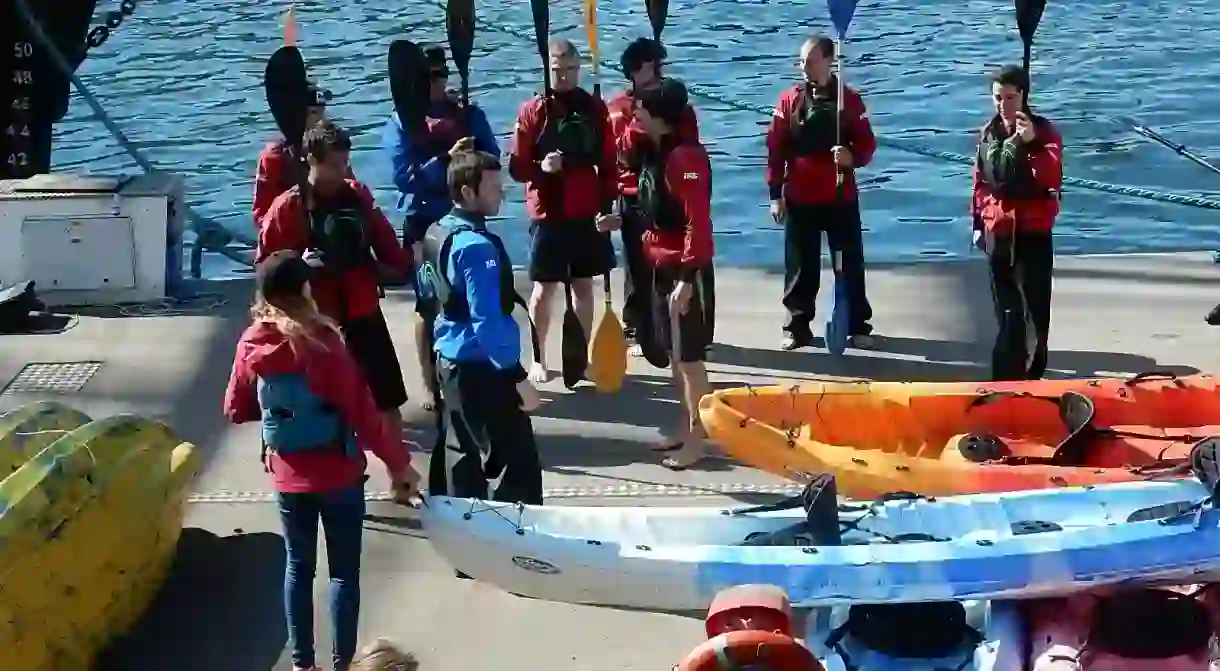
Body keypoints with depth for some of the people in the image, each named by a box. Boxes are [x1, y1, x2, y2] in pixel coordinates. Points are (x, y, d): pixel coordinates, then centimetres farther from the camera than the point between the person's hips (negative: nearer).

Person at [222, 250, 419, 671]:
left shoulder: (251, 347, -6)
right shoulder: (322, 342, -21)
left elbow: (236, 411, 7)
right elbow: (362, 413, -18)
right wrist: (398, 462, -8)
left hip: (288, 478, 4)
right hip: (338, 476, -4)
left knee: (299, 566, 17)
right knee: (344, 571, 8)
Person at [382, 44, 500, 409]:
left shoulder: (469, 114, 5)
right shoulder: (400, 123, -1)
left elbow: (491, 160, -2)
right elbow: (404, 176, -12)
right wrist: (446, 160, -24)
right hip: (424, 224, -2)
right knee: (428, 306, 6)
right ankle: (432, 387, 14)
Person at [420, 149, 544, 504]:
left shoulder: (436, 233, 7)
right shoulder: (476, 246, -21)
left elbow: (429, 288, 23)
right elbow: (486, 320, -24)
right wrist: (518, 377, -22)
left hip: (450, 359, 10)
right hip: (482, 367, -10)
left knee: (460, 454, 17)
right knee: (521, 464, -5)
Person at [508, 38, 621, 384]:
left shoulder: (595, 108, 2)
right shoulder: (532, 111, -5)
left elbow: (609, 163, 4)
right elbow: (516, 167, -5)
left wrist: (607, 206, -5)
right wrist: (541, 166, -24)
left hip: (588, 215, 2)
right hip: (547, 215, -2)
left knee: (583, 286, 10)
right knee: (544, 289, 3)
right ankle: (538, 360, 14)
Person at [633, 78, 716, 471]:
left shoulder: (685, 156, -19)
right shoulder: (657, 153, 10)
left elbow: (698, 223, -23)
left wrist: (687, 278, -24)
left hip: (685, 271, -10)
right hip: (663, 268, 10)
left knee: (689, 357, -3)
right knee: (674, 353, 16)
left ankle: (696, 438, 4)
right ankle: (686, 426, 26)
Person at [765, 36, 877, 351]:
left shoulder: (849, 99, -2)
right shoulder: (789, 100, 0)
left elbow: (867, 144, 1)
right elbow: (776, 149, 1)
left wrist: (853, 157, -22)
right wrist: (775, 194, -2)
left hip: (841, 196, 0)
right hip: (799, 198, 1)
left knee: (850, 263, 6)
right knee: (800, 265, 7)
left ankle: (858, 325, 17)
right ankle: (798, 326, 17)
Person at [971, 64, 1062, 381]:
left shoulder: (1044, 130, -6)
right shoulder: (988, 132, 8)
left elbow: (1052, 178, -22)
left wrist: (1031, 142, -34)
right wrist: (978, 223, 15)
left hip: (1034, 234, -4)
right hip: (997, 235, 4)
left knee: (1036, 309, -3)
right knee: (1008, 312, 6)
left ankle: (1033, 373, 8)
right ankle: (1009, 376, 10)